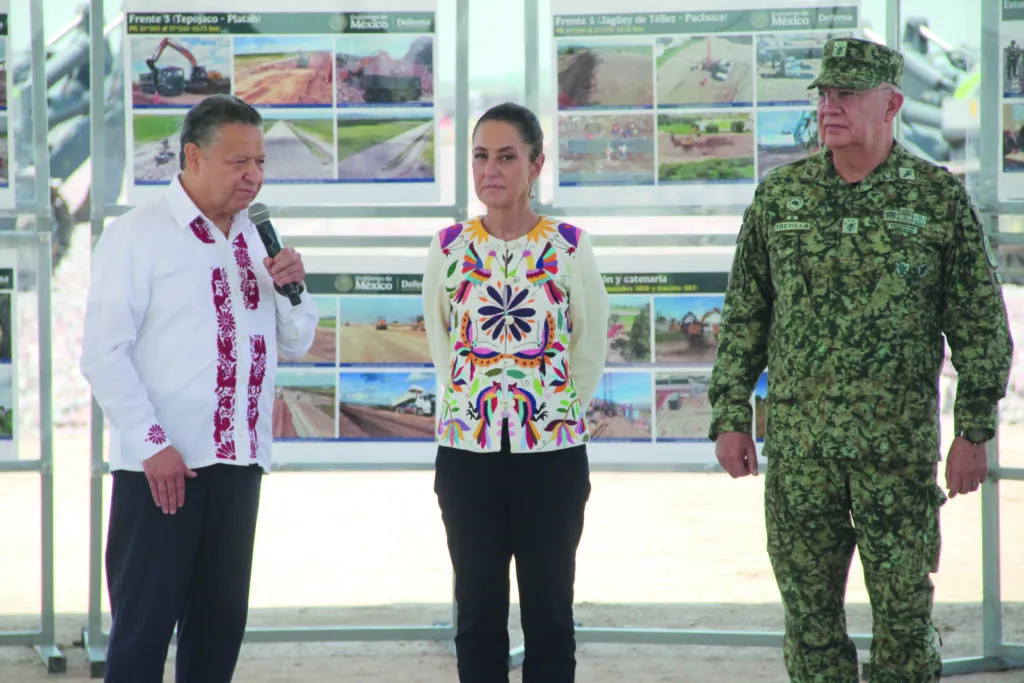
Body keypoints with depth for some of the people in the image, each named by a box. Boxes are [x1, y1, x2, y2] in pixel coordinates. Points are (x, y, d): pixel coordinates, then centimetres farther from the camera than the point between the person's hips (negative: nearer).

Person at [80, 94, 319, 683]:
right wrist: (153, 445, -16)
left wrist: (291, 287, -1)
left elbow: (296, 344, 19)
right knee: (145, 623, -4)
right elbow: (104, 355, -10)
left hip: (239, 461, 6)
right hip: (161, 464, -6)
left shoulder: (254, 240, 15)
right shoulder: (137, 236, -5)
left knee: (220, 622, 9)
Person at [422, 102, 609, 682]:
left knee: (550, 615, 5)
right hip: (468, 453, 1)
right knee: (479, 614, 6)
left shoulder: (569, 246, -3)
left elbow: (590, 347, 6)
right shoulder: (449, 247, 2)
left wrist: (560, 411, 7)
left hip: (552, 452, -1)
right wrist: (474, 402, 8)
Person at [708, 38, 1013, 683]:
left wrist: (974, 432, -4)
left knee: (904, 604, 3)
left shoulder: (940, 196, -1)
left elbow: (980, 323, 0)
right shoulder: (780, 194, 6)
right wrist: (730, 416, 6)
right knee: (808, 605, 6)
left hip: (900, 444, -2)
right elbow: (744, 314, 11)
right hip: (797, 441, 2)